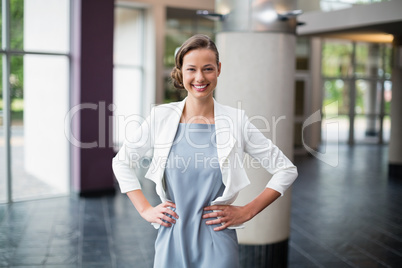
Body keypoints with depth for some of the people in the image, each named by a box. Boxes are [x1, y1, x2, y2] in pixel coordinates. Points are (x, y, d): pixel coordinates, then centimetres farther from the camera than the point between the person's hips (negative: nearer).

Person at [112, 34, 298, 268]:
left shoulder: (236, 121, -6)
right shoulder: (162, 117, -2)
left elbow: (287, 171, -1)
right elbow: (122, 162, 11)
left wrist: (246, 212, -4)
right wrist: (145, 210, 4)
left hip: (217, 243, -1)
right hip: (172, 239, 2)